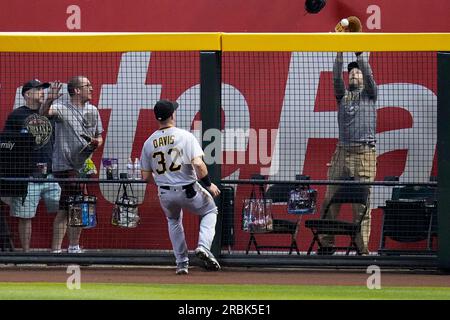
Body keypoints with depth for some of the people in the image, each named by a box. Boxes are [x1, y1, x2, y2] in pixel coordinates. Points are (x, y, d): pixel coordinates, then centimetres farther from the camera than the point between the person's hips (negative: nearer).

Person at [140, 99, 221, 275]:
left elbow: (145, 176, 2)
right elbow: (198, 164, -23)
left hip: (165, 195, 3)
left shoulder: (149, 143, 0)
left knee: (173, 221, 32)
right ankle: (203, 246, 0)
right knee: (210, 211, 23)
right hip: (188, 191, -3)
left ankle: (182, 262, 25)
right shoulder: (185, 136, -12)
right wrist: (209, 184, -9)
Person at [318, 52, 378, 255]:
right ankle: (326, 243, 2)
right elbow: (336, 78, 3)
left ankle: (362, 247, -5)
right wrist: (340, 54, -7)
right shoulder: (343, 96, 18)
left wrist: (359, 54, -10)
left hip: (364, 154, -3)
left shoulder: (369, 94, 13)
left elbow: (369, 76, -4)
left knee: (361, 204, -6)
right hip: (342, 152, 3)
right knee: (330, 200, -2)